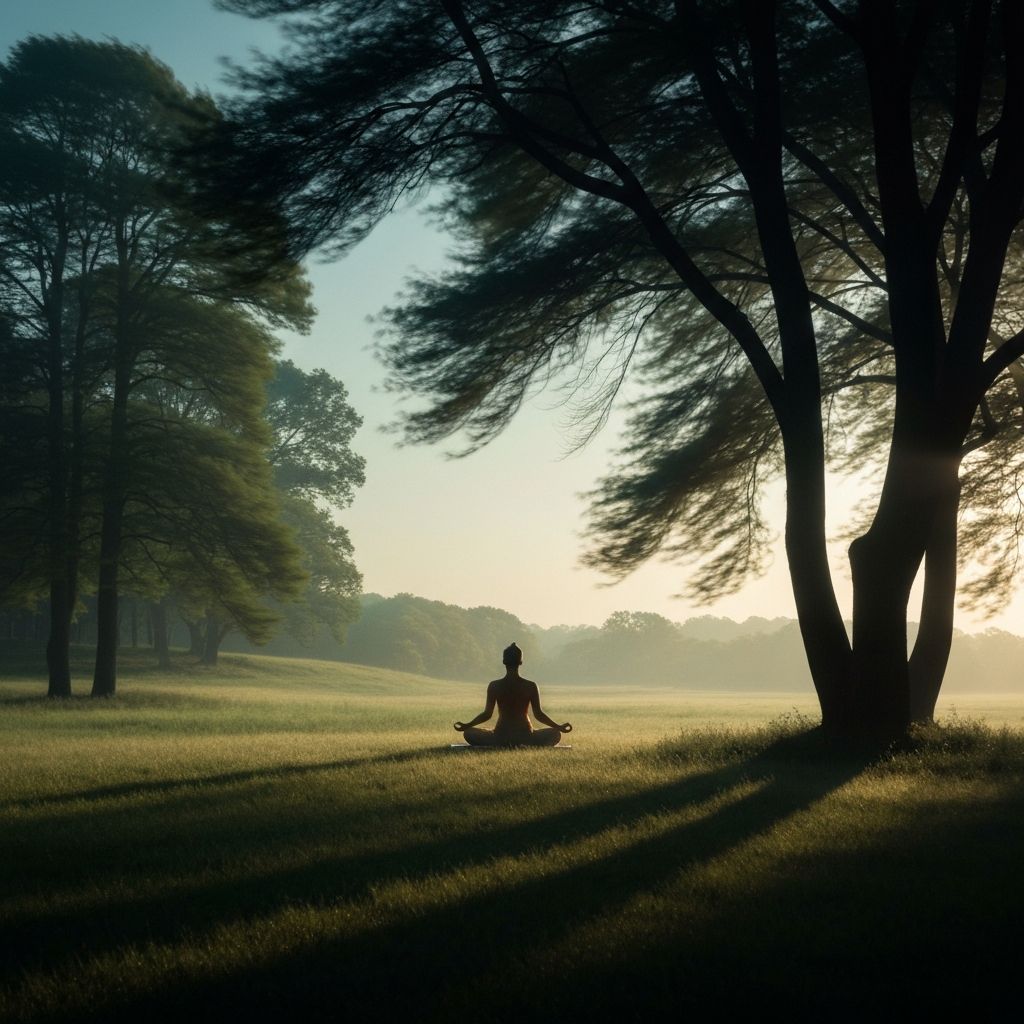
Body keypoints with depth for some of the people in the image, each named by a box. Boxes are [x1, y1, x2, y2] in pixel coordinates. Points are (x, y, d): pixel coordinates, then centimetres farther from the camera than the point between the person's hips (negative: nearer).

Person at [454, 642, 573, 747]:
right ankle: (525, 746, -6)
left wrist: (466, 725, 8)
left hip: (500, 738, 0)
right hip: (526, 737, 0)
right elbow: (538, 715, -2)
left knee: (468, 733, 22)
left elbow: (487, 714, -4)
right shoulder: (530, 686, -3)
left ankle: (500, 746, -6)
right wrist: (559, 727, 10)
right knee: (555, 733, 25)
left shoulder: (494, 686, -4)